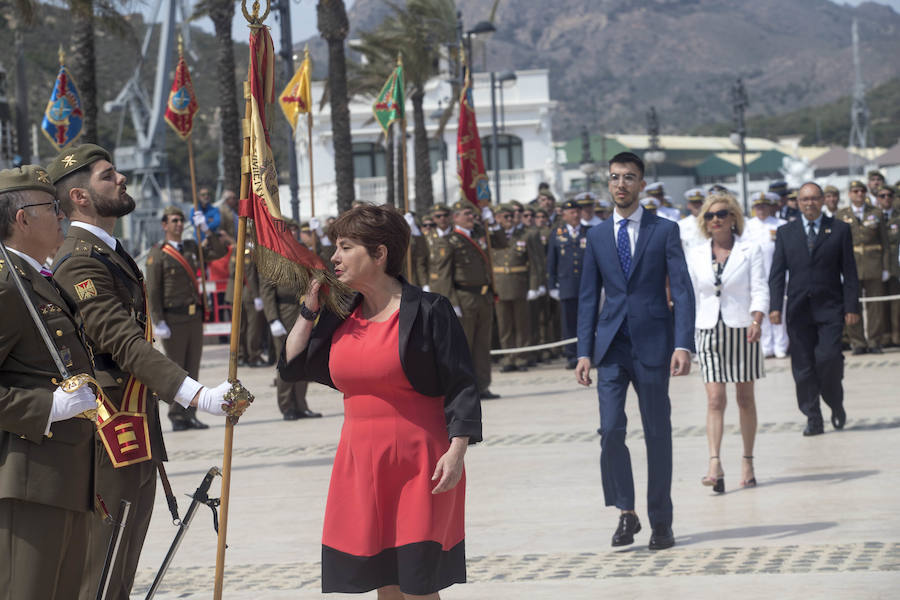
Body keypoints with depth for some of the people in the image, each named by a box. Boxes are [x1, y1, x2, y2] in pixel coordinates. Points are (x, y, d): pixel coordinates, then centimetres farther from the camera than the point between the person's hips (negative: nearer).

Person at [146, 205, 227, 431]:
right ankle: (176, 417, 3)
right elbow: (153, 291, -8)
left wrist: (206, 230, 0)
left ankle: (190, 414, 12)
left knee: (192, 369, 7)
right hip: (173, 318, -6)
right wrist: (158, 322, -13)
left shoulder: (191, 247, 13)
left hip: (194, 317, 6)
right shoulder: (157, 254, -5)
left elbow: (219, 252, 9)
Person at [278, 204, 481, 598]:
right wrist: (309, 308, 7)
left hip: (419, 465, -6)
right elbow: (292, 366, 15)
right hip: (362, 463, 6)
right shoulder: (340, 317, 11)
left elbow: (460, 386, -9)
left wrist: (456, 449, -19)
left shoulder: (427, 311, -7)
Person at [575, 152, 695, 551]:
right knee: (610, 429, -11)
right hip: (611, 346, 2)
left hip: (652, 345, -2)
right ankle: (626, 513, 4)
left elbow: (682, 291, -4)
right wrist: (584, 352, 3)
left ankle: (661, 522, 15)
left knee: (657, 434, 5)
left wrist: (683, 345, -15)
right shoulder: (597, 236, 10)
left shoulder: (665, 231, 1)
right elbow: (588, 297, 11)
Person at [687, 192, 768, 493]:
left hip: (742, 329, -1)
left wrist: (757, 321, -21)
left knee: (745, 398, 6)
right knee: (715, 399, -10)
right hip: (709, 330, 1)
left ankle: (747, 462, 17)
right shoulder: (696, 255, 9)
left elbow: (759, 289, -6)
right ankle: (715, 465, -19)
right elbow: (691, 295, 14)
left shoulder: (750, 249, 2)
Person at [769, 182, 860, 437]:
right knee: (803, 367, 0)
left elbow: (849, 272, 4)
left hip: (830, 309, -2)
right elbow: (777, 273, 7)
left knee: (828, 357, -14)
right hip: (799, 310, 2)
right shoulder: (785, 232, 11)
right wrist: (775, 306, -4)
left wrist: (851, 307, -3)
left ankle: (836, 404, 11)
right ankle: (813, 419, 7)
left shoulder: (839, 230, 7)